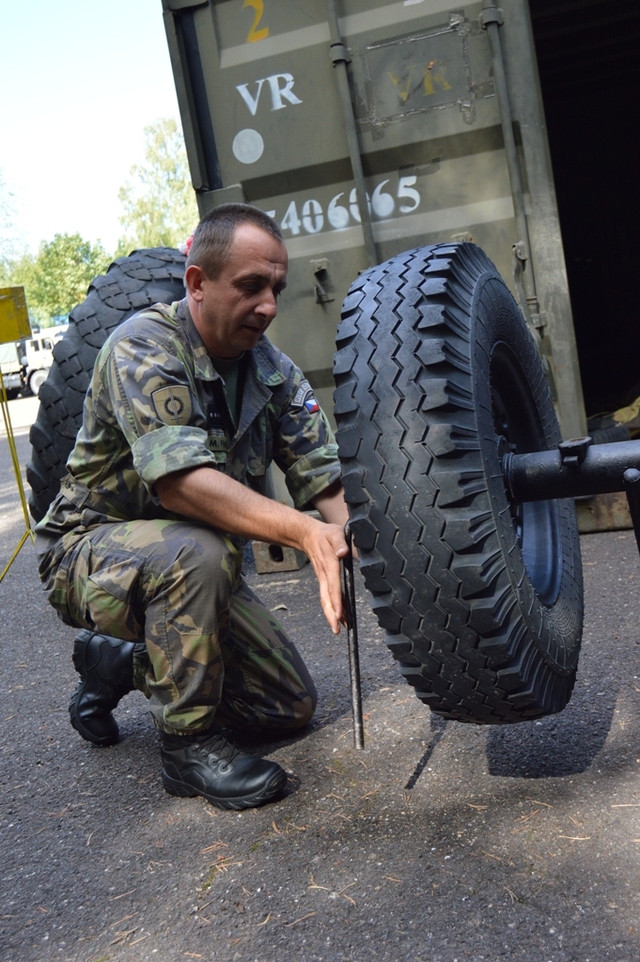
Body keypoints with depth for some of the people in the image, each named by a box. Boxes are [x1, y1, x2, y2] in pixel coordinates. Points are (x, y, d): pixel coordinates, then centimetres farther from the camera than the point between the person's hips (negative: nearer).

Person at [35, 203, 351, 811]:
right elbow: (179, 483, -37)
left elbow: (326, 483, -12)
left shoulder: (276, 374, -4)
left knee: (291, 707, 4)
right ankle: (189, 744, -17)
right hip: (88, 550, -6)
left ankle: (124, 660, 21)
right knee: (197, 551, -39)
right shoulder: (144, 348, -24)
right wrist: (303, 531, -48)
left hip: (189, 565, 7)